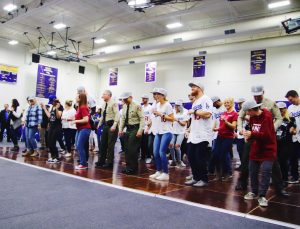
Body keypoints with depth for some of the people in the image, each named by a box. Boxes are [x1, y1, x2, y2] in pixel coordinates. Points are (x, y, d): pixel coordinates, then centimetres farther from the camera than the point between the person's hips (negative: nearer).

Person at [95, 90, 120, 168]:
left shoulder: (113, 103, -11)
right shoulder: (104, 104, 13)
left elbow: (117, 115, -18)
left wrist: (114, 125, -24)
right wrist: (99, 124, 15)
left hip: (111, 125, -8)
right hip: (105, 125, 8)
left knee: (110, 144, -2)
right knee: (103, 144, 13)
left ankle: (109, 163, 8)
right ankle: (101, 161, 24)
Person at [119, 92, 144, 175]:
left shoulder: (137, 106, -11)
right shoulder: (124, 107, 10)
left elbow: (142, 118, -14)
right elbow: (123, 119, 15)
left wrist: (140, 130, -20)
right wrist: (121, 129, 8)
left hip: (135, 129, -7)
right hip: (128, 129, 7)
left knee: (132, 149, -7)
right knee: (127, 149, 11)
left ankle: (133, 169, 6)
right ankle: (128, 167, 23)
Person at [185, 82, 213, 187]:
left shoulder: (205, 99, -8)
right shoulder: (195, 103, 20)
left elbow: (207, 114, -22)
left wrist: (194, 111, -12)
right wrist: (189, 130, 16)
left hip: (202, 135, -9)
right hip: (193, 135, 9)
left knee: (200, 158, -2)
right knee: (191, 157, 10)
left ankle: (204, 179, 13)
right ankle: (196, 178, 22)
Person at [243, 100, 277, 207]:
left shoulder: (267, 116, -19)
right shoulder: (252, 117, 4)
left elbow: (266, 134, -25)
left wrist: (252, 134, -31)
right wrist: (248, 136, -10)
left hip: (267, 149, -7)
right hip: (256, 149, 7)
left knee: (265, 171, -10)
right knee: (252, 171, 11)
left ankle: (262, 196, 1)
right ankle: (254, 192, 27)